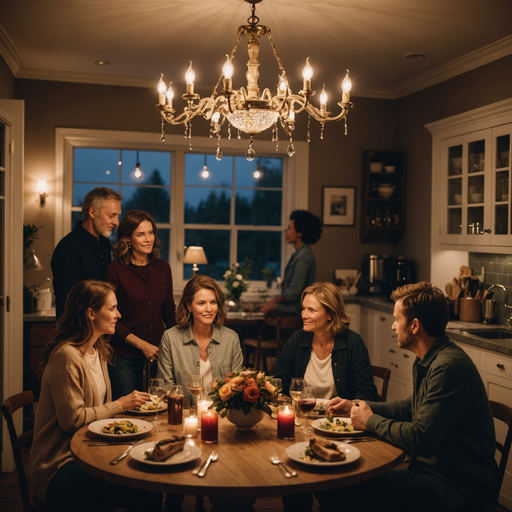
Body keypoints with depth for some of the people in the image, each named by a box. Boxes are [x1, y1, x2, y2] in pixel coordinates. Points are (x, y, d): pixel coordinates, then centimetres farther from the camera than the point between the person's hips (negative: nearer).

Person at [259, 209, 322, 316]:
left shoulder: (303, 257, -18)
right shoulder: (298, 254, 16)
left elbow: (294, 292, -21)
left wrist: (272, 303, -10)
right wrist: (277, 305, 10)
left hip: (295, 312, -10)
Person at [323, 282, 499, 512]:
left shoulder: (448, 367, -23)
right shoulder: (427, 361, 9)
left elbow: (421, 439, -25)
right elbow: (410, 407, 26)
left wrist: (371, 421, -10)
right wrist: (357, 406, 16)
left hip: (458, 489, -9)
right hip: (427, 470, 9)